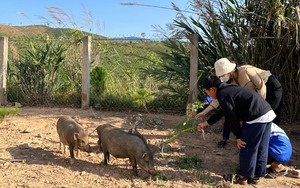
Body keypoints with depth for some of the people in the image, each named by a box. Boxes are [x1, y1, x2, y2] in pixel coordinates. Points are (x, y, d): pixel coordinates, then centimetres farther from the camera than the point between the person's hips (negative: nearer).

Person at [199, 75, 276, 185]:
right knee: (261, 148, 16)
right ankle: (256, 176, 28)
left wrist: (238, 137, -2)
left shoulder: (223, 95, -8)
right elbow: (222, 112, 33)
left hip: (257, 118, -10)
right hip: (268, 113, 10)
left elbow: (231, 117, -11)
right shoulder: (228, 89, 23)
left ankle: (243, 177, 18)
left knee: (247, 148, 4)